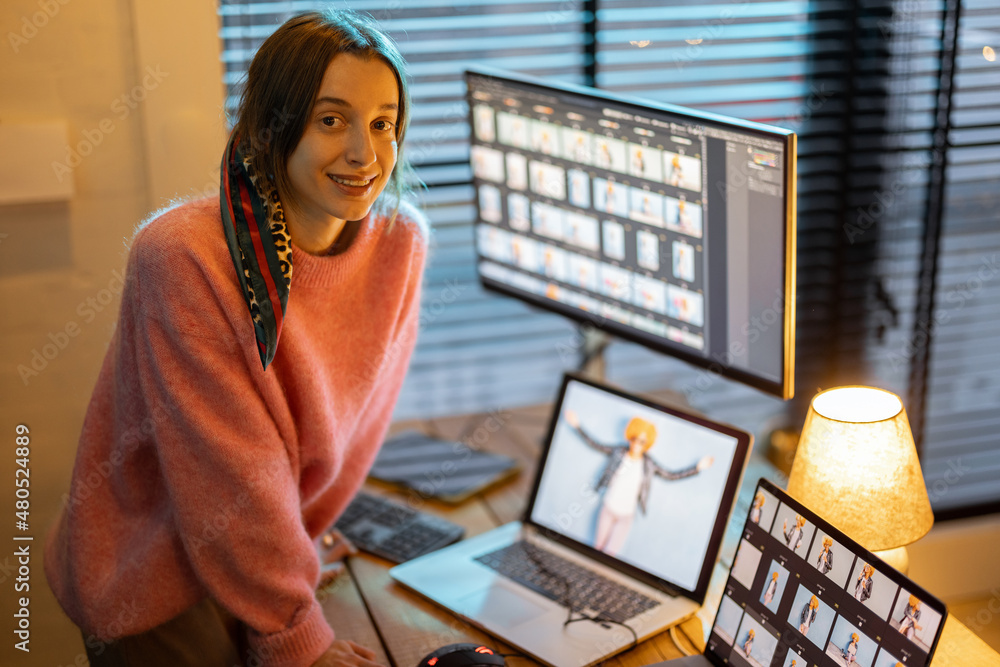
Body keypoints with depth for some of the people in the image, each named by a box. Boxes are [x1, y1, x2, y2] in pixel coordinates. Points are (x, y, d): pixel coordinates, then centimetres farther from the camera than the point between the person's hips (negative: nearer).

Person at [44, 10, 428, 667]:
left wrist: (297, 535, 14)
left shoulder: (400, 242, -8)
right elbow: (231, 466, -21)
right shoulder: (182, 255, -24)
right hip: (152, 581, -5)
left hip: (257, 557, 5)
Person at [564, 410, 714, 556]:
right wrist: (577, 426, -4)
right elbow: (594, 444, 1)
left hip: (626, 516, 0)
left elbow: (672, 475, 1)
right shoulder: (618, 452, -6)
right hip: (608, 509, 0)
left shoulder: (648, 464, -5)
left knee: (609, 553, -4)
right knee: (598, 547, 6)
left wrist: (697, 467, -4)